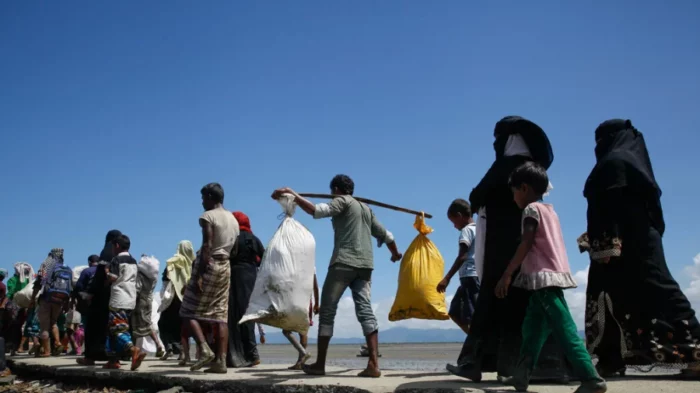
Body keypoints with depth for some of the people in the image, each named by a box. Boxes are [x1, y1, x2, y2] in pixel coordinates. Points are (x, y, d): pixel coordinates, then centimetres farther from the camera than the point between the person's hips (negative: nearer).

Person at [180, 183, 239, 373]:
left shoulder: (208, 216, -7)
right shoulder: (233, 219, 17)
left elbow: (207, 247, -17)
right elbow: (234, 249, 14)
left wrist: (199, 276, -19)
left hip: (209, 265, -7)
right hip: (225, 266, 7)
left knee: (189, 311, 0)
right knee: (220, 316, 3)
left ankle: (205, 350, -16)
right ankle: (220, 361, -2)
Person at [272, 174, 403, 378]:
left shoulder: (342, 201, 4)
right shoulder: (365, 208, 25)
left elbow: (317, 210, -15)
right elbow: (385, 234, 33)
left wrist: (292, 194, -13)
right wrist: (395, 253, 51)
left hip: (344, 262, -6)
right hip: (365, 264, 7)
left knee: (327, 310, 1)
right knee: (365, 310, -3)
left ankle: (320, 364, 2)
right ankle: (373, 363, -17)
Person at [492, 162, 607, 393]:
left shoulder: (532, 209, -5)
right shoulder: (550, 210, 20)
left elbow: (527, 243, -15)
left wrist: (507, 274, -15)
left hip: (543, 277, -10)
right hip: (554, 275, 10)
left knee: (565, 331, -11)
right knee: (533, 328, 12)